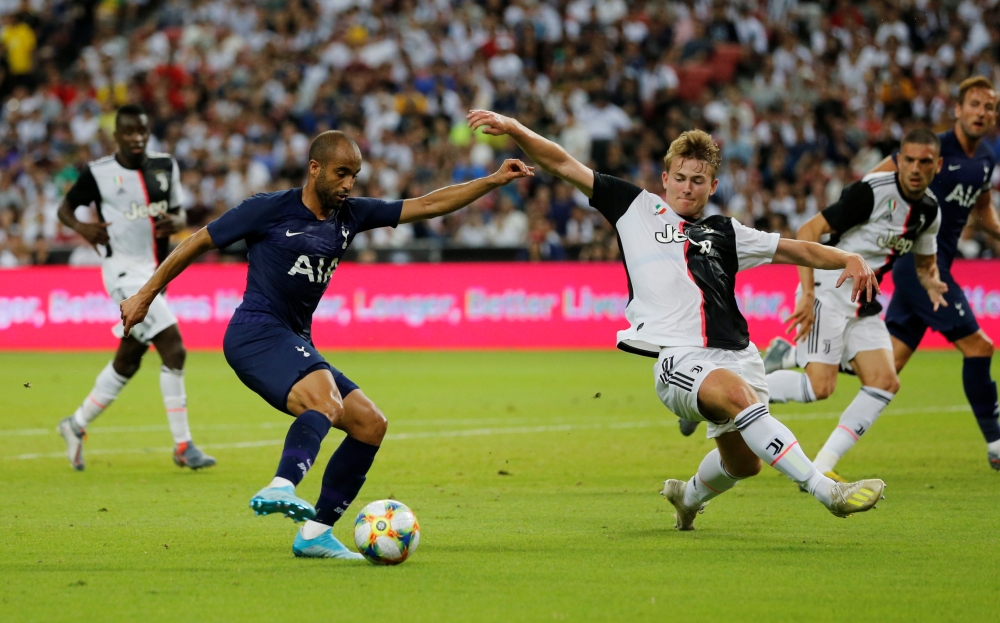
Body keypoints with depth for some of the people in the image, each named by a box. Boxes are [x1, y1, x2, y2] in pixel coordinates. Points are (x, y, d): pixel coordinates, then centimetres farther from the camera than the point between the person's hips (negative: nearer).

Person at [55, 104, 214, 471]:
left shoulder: (165, 167, 8)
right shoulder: (98, 172, -4)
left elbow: (179, 213, 17)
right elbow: (65, 207, 7)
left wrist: (176, 222, -7)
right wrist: (82, 228, -14)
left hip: (154, 273, 7)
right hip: (123, 270, -7)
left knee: (127, 361, 15)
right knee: (174, 349, -18)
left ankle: (77, 425, 34)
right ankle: (182, 446, -13)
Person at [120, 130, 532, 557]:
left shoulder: (350, 215, 14)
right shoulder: (271, 209, -3)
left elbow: (427, 205, 14)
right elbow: (199, 242, 4)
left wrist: (494, 181, 8)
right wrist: (145, 296, 6)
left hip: (295, 345, 8)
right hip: (255, 333, -8)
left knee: (370, 424, -1)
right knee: (326, 402, -34)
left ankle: (316, 533, 2)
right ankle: (281, 488, -56)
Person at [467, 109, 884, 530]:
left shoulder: (724, 232, 23)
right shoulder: (637, 207, 15)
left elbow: (796, 250, 24)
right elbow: (563, 165, 13)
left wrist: (848, 258, 7)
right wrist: (514, 129, 3)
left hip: (737, 355, 5)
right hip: (679, 357, -5)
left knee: (744, 462, 7)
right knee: (737, 396, -33)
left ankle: (690, 496, 43)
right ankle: (827, 491, -35)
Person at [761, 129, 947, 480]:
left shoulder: (930, 211, 5)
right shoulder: (872, 191, -19)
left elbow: (925, 263, 23)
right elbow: (808, 231, -19)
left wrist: (931, 283, -3)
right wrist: (807, 294, -25)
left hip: (863, 306, 8)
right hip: (827, 293, -8)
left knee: (885, 382, -7)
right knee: (820, 387, -18)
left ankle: (820, 469, -3)